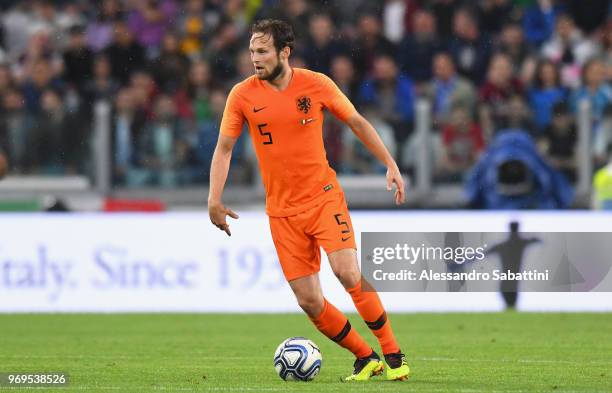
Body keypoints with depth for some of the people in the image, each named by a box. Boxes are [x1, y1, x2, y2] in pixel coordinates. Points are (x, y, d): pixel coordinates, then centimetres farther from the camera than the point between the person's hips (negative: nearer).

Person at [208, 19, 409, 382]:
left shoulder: (317, 84, -5)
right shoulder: (242, 95, -4)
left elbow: (357, 122, 7)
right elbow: (224, 148, 5)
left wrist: (391, 165, 3)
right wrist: (215, 199, -6)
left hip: (324, 196, -2)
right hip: (282, 211, 2)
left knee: (349, 273, -21)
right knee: (310, 302, -4)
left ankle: (392, 353, -6)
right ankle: (366, 359, 14)